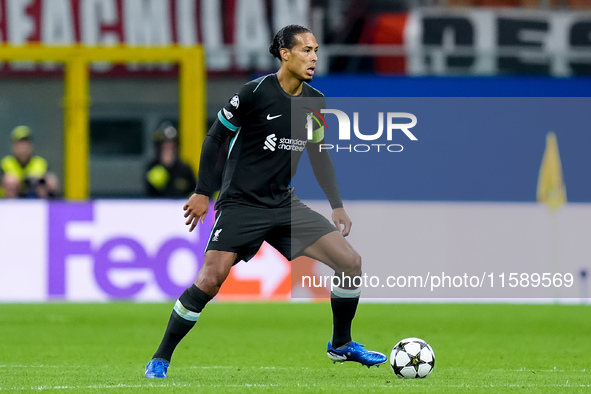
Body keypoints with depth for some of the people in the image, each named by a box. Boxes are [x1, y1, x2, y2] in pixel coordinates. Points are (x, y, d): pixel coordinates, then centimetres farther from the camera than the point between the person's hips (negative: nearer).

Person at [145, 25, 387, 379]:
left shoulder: (315, 101, 5)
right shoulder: (257, 92, -13)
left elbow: (319, 155, 19)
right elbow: (215, 137, -4)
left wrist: (337, 205, 17)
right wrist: (203, 193, -6)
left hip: (284, 203, 6)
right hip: (241, 204, -6)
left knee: (350, 262, -5)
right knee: (209, 282, -19)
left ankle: (341, 345, 15)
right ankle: (161, 358, -2)